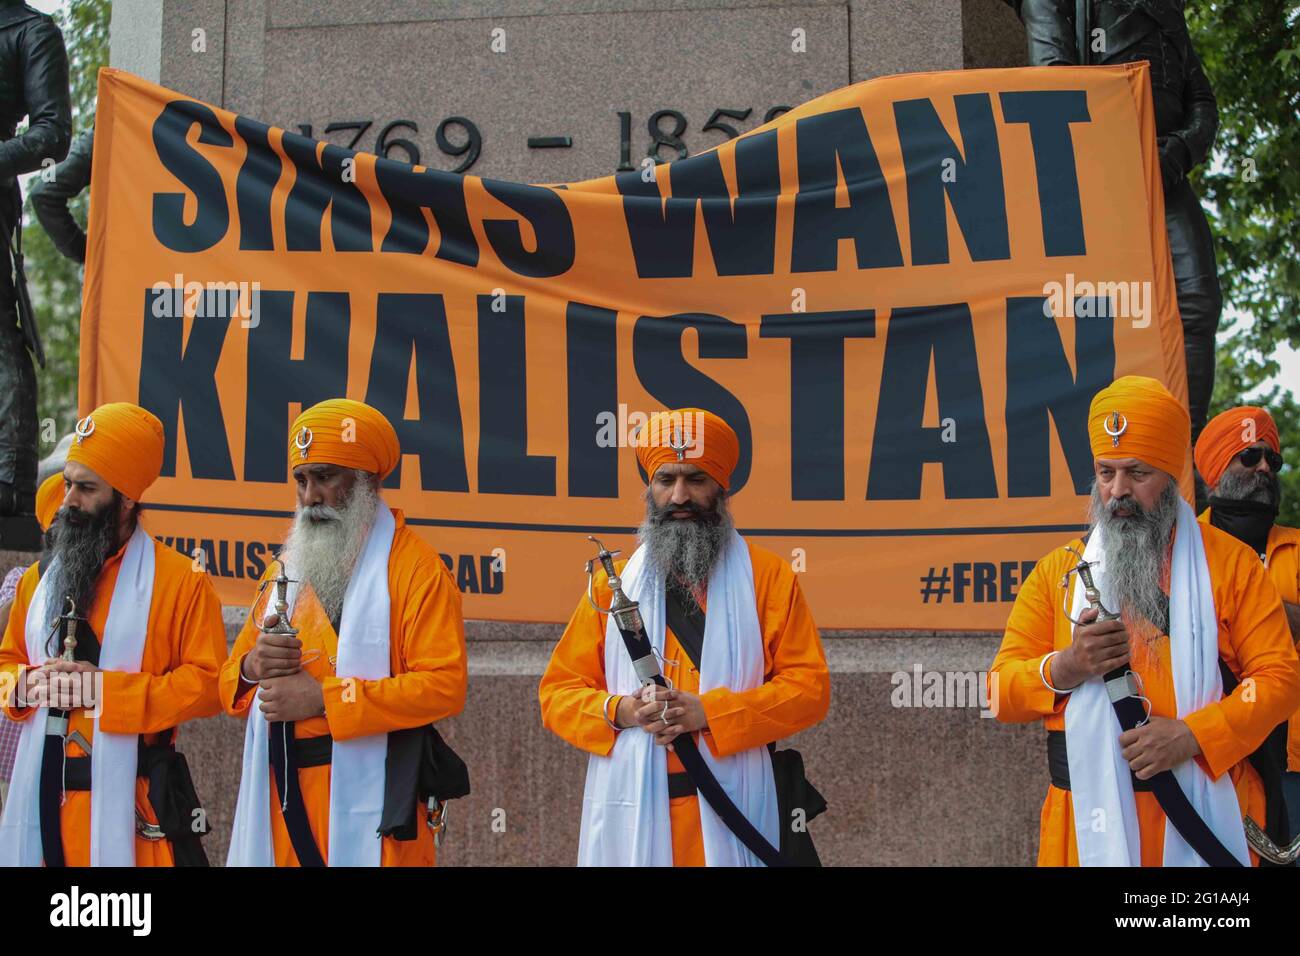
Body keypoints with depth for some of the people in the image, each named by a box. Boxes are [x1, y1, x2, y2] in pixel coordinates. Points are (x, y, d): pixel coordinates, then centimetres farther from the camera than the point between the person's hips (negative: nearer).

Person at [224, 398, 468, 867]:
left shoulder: (415, 568, -7)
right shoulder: (286, 568, 14)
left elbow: (445, 686, -18)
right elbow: (231, 683, 17)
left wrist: (323, 697, -20)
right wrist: (253, 667, -8)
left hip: (370, 804, -6)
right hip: (281, 800, 6)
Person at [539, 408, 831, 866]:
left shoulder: (769, 576, 2)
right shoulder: (614, 581, 8)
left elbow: (808, 686, -3)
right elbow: (557, 692, 9)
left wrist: (709, 712, -14)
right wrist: (618, 711, -12)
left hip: (730, 809, -1)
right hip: (630, 810, 2)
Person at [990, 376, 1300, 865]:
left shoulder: (1231, 562, 2)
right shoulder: (1056, 571, 5)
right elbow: (1001, 691, 3)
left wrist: (1192, 735, -18)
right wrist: (1063, 669, -17)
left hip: (1208, 811, -1)